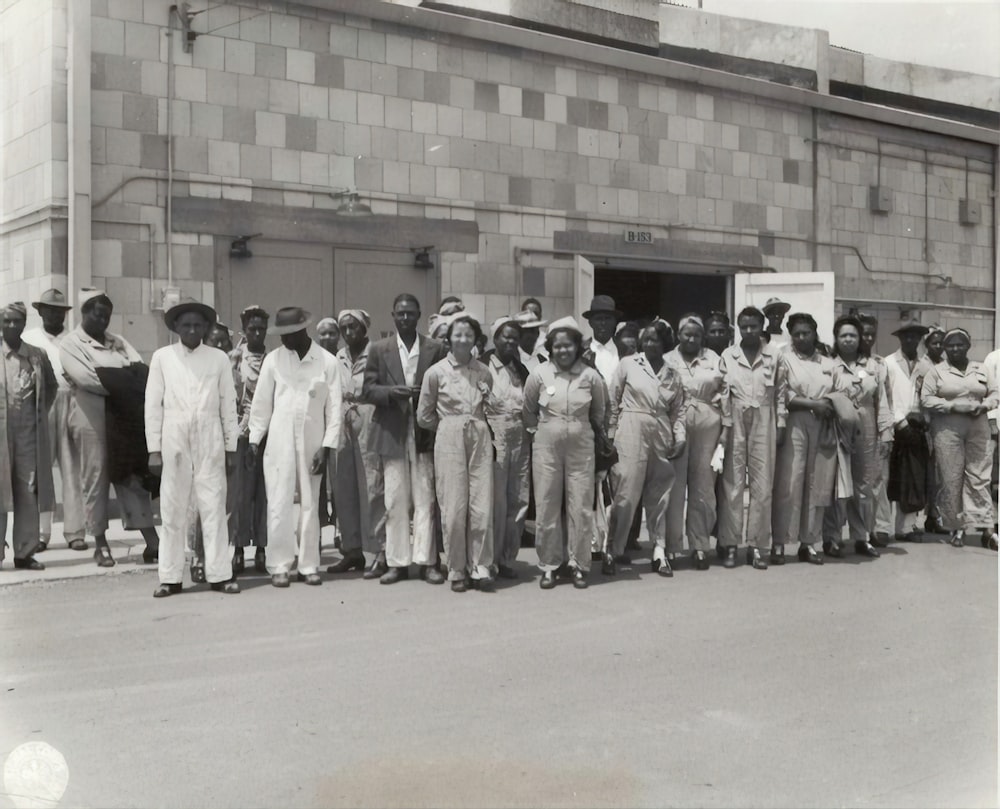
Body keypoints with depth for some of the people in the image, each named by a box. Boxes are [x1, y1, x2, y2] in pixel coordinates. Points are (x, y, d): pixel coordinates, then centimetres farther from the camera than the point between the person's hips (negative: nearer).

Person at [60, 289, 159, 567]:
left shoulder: (117, 342, 16)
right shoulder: (71, 343, 0)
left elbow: (140, 369, 4)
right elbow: (85, 379, -14)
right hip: (91, 421, -4)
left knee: (132, 478, 3)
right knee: (95, 481, 3)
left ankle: (152, 541, 2)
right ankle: (101, 544, 12)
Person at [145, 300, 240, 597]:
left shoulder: (219, 359, 4)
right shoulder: (162, 357, 4)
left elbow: (228, 405, 6)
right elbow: (153, 405, 4)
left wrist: (231, 447, 5)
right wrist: (154, 448, 0)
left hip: (209, 444, 0)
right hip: (174, 443, 0)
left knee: (214, 508, 0)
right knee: (173, 511, 4)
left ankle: (220, 574, 6)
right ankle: (170, 577, 10)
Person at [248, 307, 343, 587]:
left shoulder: (328, 362, -2)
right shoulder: (273, 359, 1)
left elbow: (334, 408, -1)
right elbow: (261, 403, 7)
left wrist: (326, 446, -7)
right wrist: (254, 441, 4)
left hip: (312, 442, 0)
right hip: (279, 442, 0)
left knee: (310, 505, 6)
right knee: (279, 505, -2)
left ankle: (309, 565, 14)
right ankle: (279, 566, 5)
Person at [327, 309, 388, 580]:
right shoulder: (338, 358, 16)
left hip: (369, 424, -6)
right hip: (343, 425, 6)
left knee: (372, 488, -7)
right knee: (344, 489, 6)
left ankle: (380, 552, -3)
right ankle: (352, 550, 15)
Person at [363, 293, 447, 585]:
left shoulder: (436, 349, 6)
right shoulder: (379, 350, 9)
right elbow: (368, 389, 4)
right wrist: (392, 392, -14)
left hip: (425, 434, -1)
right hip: (393, 434, 1)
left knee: (425, 500, 1)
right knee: (395, 501, 3)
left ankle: (427, 561, 5)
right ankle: (397, 562, 9)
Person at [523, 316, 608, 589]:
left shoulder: (590, 376, -2)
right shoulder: (539, 375, -4)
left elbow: (599, 413, 14)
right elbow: (528, 412, 10)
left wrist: (603, 437, 18)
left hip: (581, 447, 0)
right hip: (546, 447, 0)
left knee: (581, 506, 2)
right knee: (547, 506, 4)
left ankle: (577, 564, 16)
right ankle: (549, 565, 17)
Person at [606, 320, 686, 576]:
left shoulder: (672, 374, 12)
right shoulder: (627, 364, 2)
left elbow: (678, 410, 13)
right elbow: (611, 401, 2)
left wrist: (680, 438, 0)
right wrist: (610, 435, -2)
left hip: (661, 438, 4)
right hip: (631, 433, -3)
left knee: (658, 497, 8)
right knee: (626, 495, -6)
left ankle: (659, 552, 16)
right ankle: (612, 552, 4)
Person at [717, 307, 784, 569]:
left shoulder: (773, 355, 5)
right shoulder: (727, 356, 6)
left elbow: (780, 392, 6)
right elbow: (722, 393, 1)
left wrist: (780, 423, 1)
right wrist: (724, 427, -6)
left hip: (763, 422, 0)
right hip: (735, 421, 0)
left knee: (762, 485, 1)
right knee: (733, 483, 0)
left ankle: (757, 545, 8)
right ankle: (730, 544, 7)